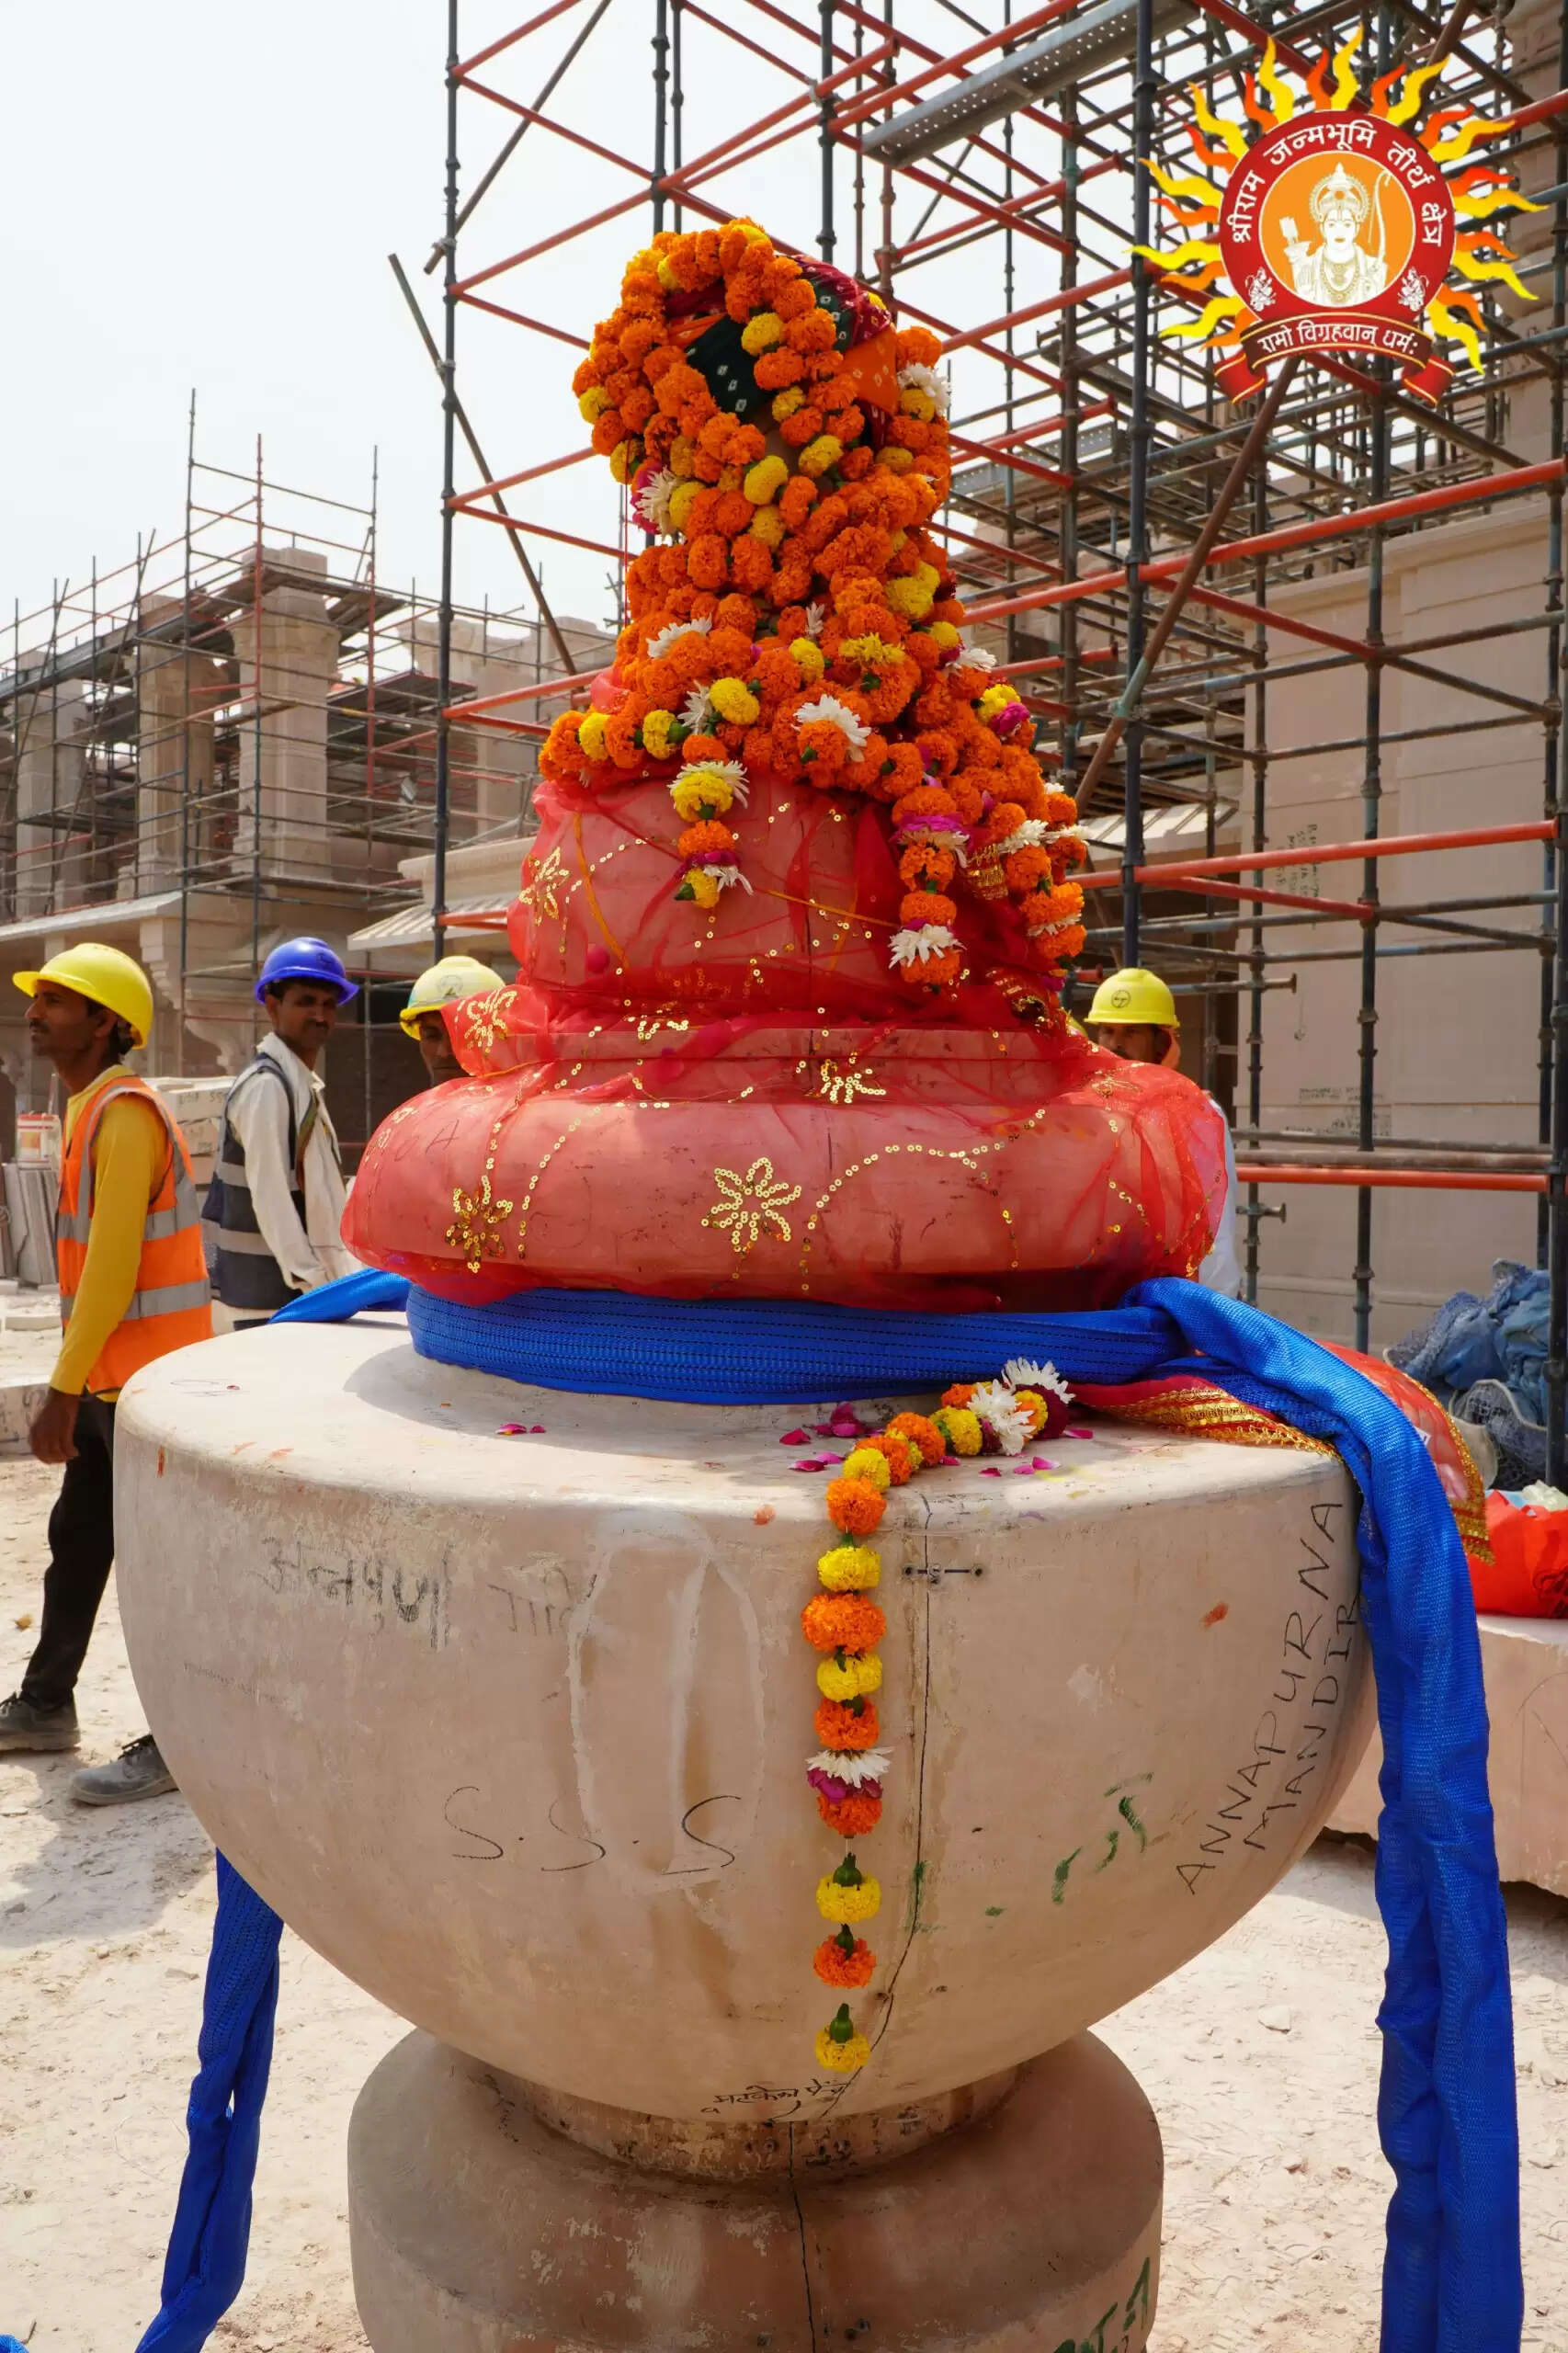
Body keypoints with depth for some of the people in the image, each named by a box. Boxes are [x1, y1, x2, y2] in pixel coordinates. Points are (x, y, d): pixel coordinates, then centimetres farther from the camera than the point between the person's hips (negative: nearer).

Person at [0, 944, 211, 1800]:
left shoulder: (126, 1114, -16)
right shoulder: (92, 1112, 15)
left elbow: (114, 1266, -22)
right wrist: (72, 1383, 19)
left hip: (147, 1378, -10)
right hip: (109, 1376, 10)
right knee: (77, 1541, 18)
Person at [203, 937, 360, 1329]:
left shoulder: (304, 1084, 15)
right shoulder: (267, 1085, -14)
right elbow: (270, 1197, -20)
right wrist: (311, 1282, -21)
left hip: (299, 1292, 10)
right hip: (271, 1300, -10)